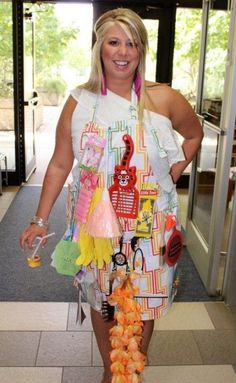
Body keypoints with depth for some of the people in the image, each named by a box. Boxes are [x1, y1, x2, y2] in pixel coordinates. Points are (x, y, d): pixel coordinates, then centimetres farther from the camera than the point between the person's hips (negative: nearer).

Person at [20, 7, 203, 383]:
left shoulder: (164, 99, -6)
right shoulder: (79, 102, -3)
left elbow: (194, 135, 13)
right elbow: (59, 165, 2)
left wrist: (171, 176, 1)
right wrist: (41, 219, 2)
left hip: (150, 225, 0)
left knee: (144, 304, 12)